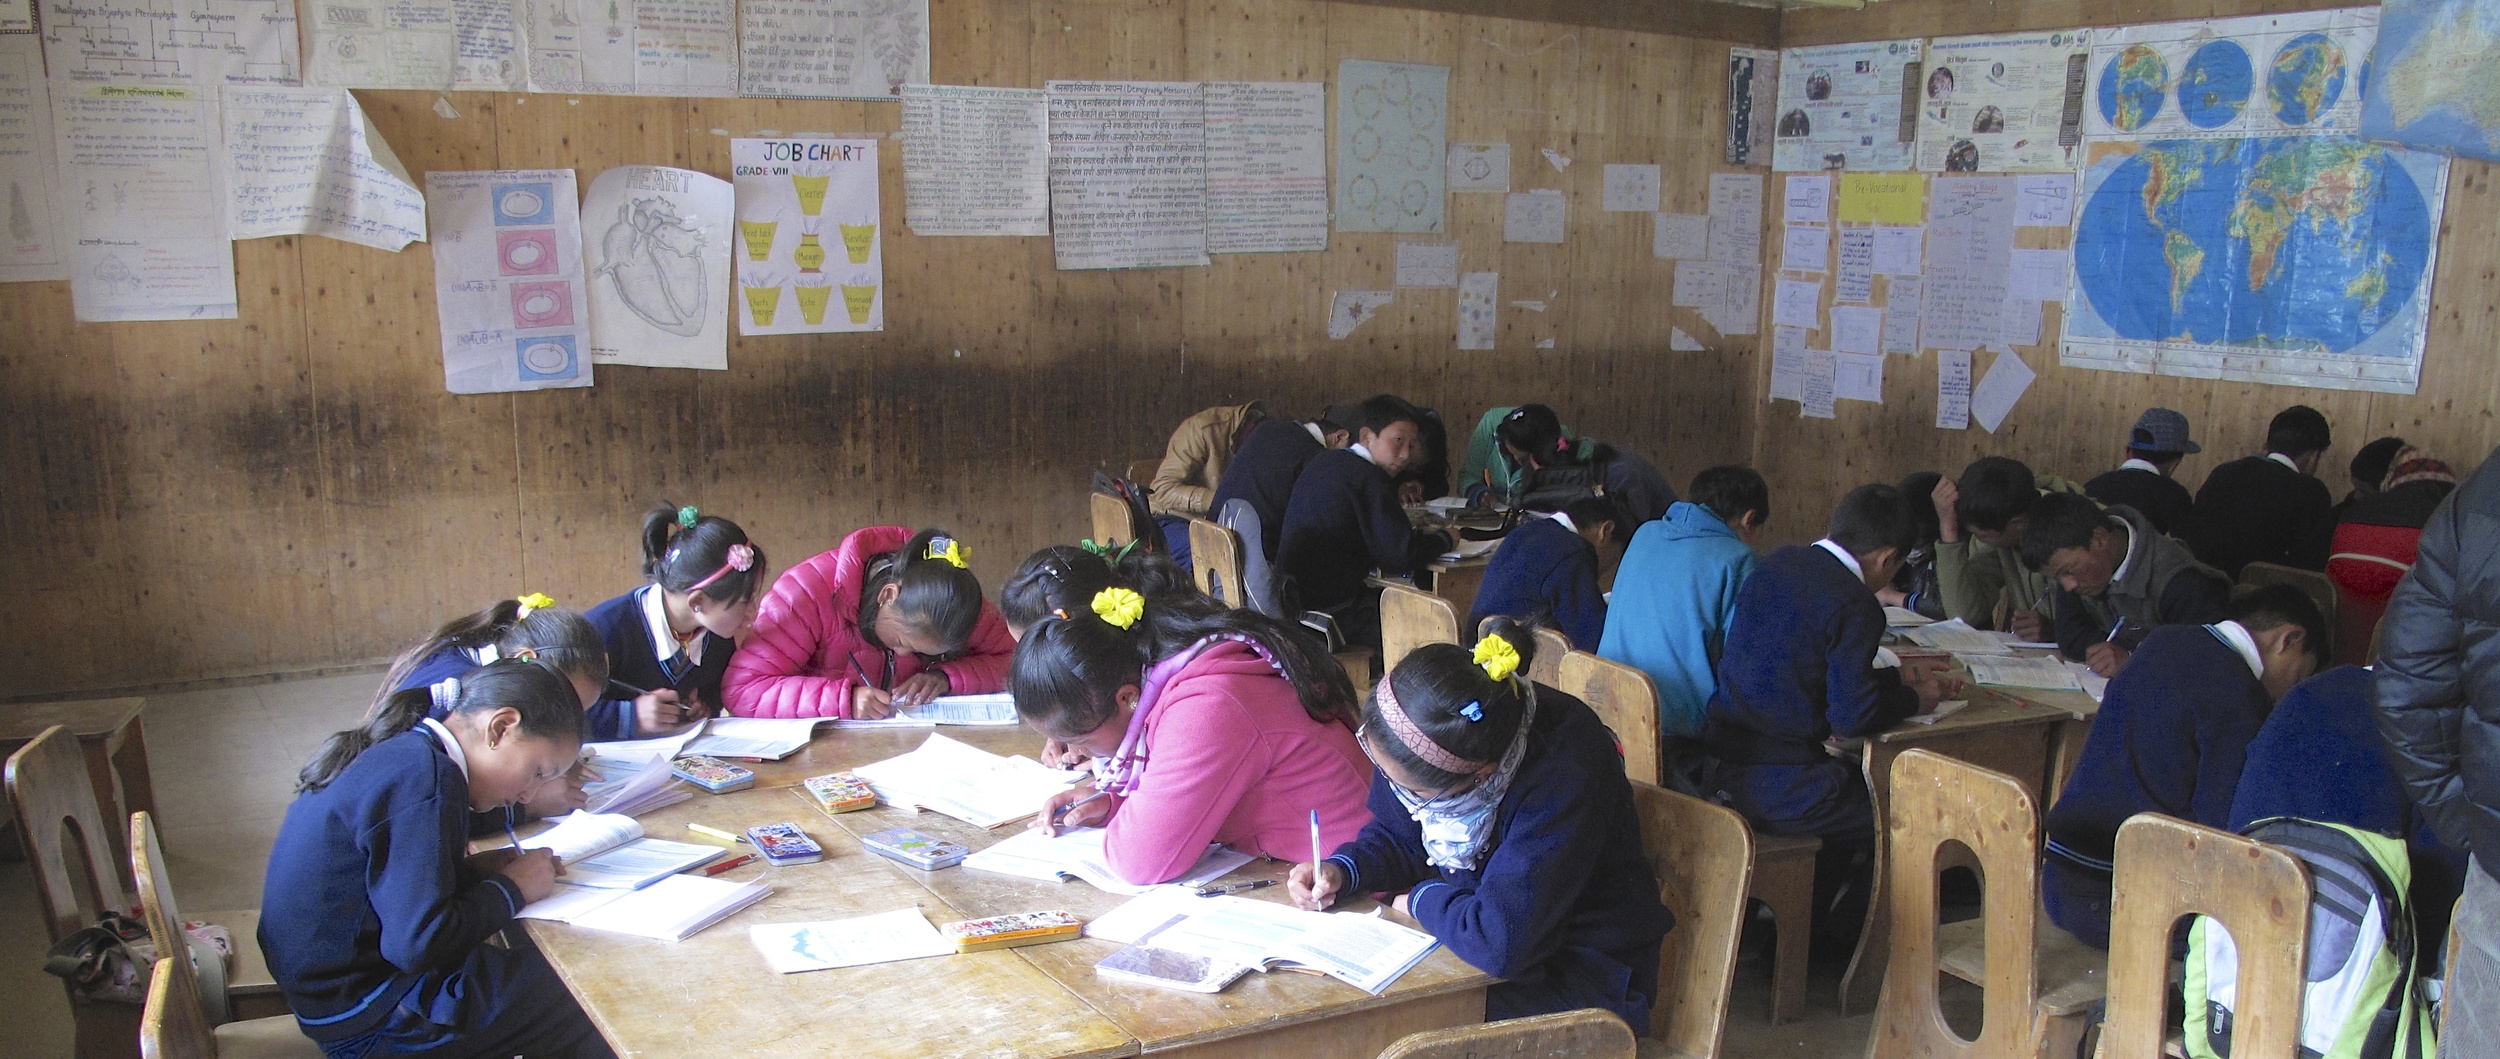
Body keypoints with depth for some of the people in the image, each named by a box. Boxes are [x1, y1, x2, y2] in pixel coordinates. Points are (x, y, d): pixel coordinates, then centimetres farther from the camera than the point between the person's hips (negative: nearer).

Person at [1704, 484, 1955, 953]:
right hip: (1775, 787, -8)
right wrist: (1915, 699, 3)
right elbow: (1853, 717, -17)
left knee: (1857, 780, 31)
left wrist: (1897, 676, 26)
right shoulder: (1855, 606, -16)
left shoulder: (1776, 565, 9)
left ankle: (1800, 920, 40)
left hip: (1718, 767, 8)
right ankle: (1831, 940, 28)